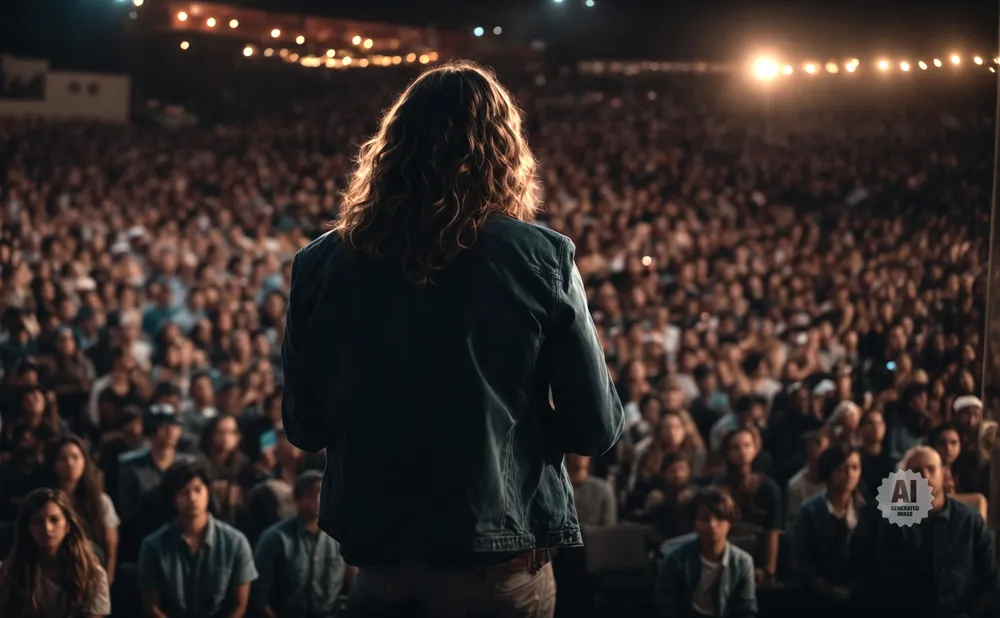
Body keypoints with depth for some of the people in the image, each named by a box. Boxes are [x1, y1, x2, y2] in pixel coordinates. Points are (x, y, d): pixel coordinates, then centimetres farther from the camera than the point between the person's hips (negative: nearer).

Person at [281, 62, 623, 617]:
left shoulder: (321, 263, -3)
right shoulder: (542, 258, -9)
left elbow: (305, 428, 6)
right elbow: (598, 427, -7)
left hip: (375, 553, 1)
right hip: (496, 559, -1)